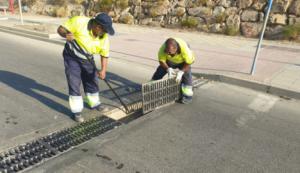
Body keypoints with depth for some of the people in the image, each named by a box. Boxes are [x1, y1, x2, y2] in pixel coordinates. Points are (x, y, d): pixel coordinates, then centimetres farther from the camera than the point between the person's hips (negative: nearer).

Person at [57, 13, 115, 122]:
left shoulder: (104, 37, -14)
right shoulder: (79, 22, -25)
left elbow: (105, 55, -8)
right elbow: (60, 29, -17)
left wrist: (103, 70, -21)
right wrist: (66, 34, -40)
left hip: (87, 59, 4)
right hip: (72, 58, -4)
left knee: (92, 81, 13)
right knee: (74, 84, -6)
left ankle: (94, 103, 36)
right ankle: (77, 111, 7)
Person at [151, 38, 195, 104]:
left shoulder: (184, 48, -43)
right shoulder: (163, 48, -36)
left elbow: (189, 62, -28)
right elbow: (161, 60, -20)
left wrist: (181, 72, -37)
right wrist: (168, 69, -36)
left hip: (183, 62, -2)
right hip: (170, 61, 3)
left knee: (186, 74, -21)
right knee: (159, 71, -3)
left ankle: (187, 95, -6)